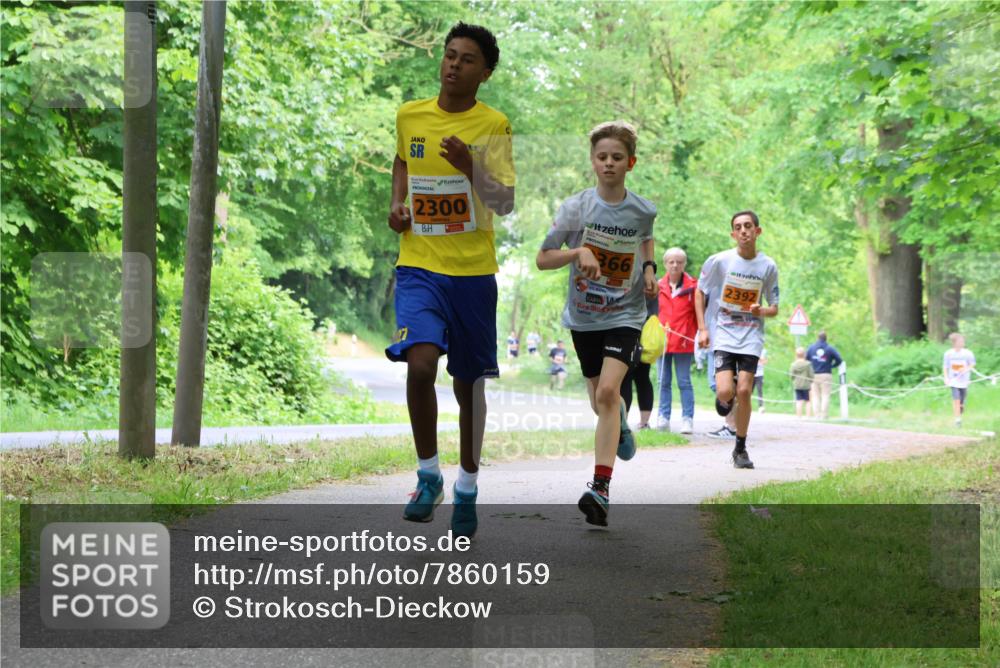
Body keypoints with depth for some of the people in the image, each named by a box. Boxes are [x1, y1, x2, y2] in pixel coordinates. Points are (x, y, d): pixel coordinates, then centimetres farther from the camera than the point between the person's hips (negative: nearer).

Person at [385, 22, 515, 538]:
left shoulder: (493, 125, -5)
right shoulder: (409, 116, 4)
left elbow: (505, 204, -10)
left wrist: (470, 167, -26)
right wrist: (397, 204, 9)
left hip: (473, 271, -1)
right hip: (419, 266, 1)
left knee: (469, 383, 9)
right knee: (420, 364, -21)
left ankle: (467, 489, 27)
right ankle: (428, 475, -2)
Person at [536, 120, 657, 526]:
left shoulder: (643, 210, -5)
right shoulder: (575, 208, -9)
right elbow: (542, 260, -8)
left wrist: (649, 268, 2)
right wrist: (578, 251, -24)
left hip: (625, 315, -2)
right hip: (584, 318, 2)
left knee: (608, 392, -21)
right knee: (601, 402, 14)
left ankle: (600, 489, -25)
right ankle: (621, 423, 54)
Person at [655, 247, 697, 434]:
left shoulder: (693, 286, -2)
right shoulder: (658, 286, 6)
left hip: (683, 342, -3)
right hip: (662, 340, 3)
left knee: (684, 382, 1)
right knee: (664, 382, 8)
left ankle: (687, 419, 4)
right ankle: (663, 418, 12)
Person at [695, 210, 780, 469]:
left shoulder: (768, 266, -2)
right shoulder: (719, 261, -6)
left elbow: (774, 309, 7)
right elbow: (700, 292, 8)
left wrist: (762, 311, -17)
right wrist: (702, 329, 0)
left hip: (751, 337, 1)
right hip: (724, 334, -1)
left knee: (744, 391, -9)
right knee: (725, 392, -16)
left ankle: (741, 449, 8)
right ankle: (725, 397, 24)